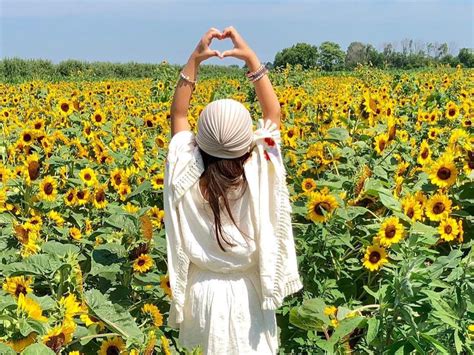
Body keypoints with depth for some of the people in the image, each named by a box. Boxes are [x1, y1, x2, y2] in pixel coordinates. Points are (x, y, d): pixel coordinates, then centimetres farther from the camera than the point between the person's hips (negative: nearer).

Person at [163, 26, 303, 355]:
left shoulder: (187, 176, -17)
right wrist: (251, 58, -11)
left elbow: (178, 113, -3)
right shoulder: (258, 177, -22)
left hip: (202, 289, 2)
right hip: (245, 291, -2)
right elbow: (273, 113, -10)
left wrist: (194, 59, -6)